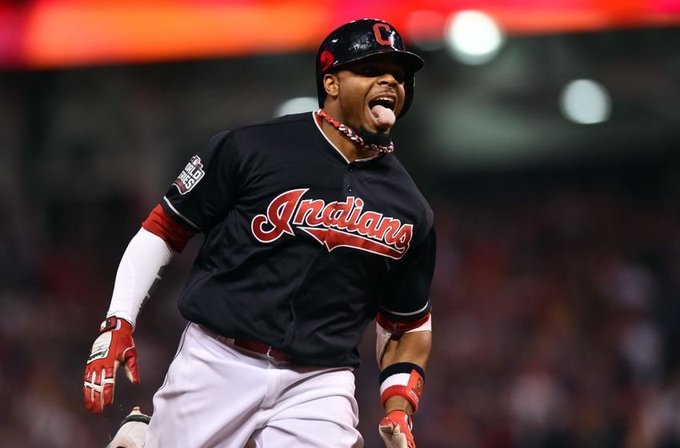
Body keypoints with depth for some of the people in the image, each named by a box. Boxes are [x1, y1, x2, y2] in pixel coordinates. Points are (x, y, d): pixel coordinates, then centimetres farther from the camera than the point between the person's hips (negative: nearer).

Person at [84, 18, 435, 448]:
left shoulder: (411, 214, 7)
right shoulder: (250, 149, -4)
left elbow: (408, 326, 16)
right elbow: (163, 230, 2)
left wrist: (399, 409, 0)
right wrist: (118, 322, -7)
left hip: (318, 383, 2)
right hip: (217, 364, -2)